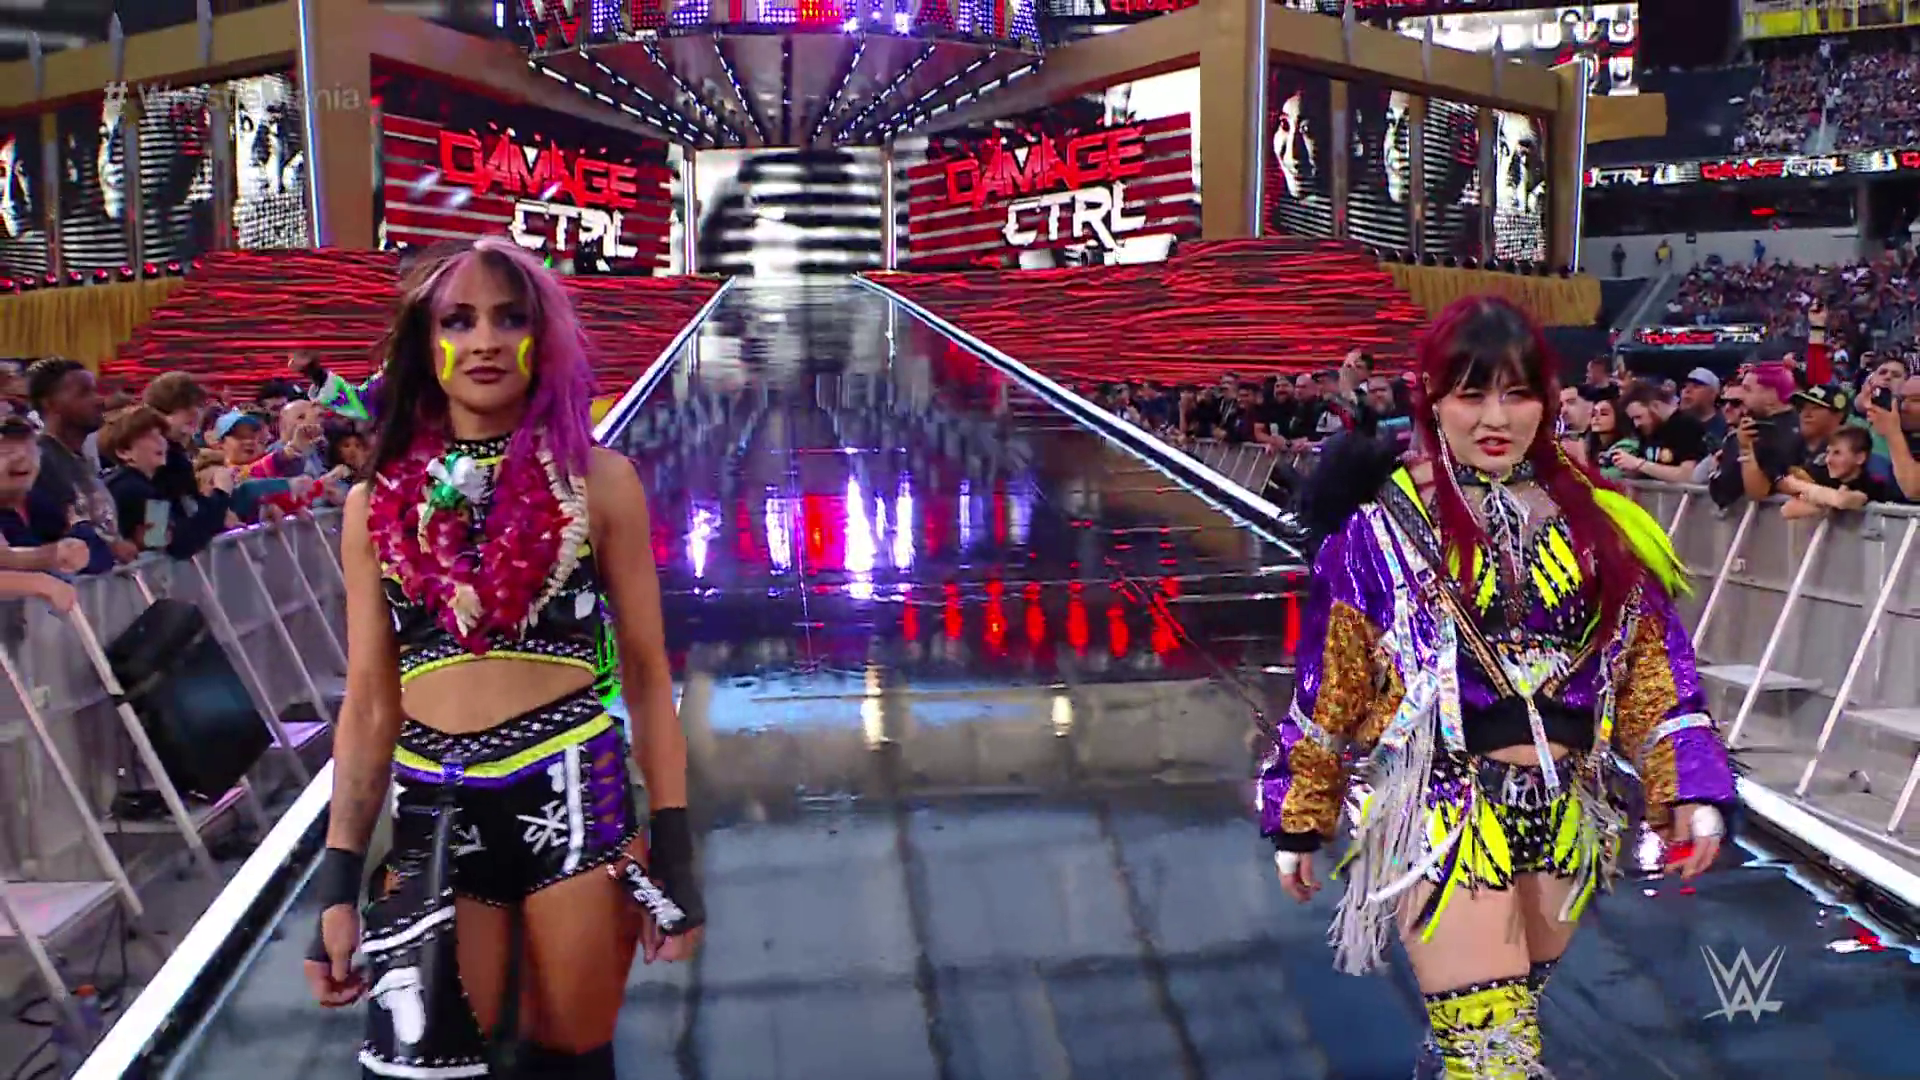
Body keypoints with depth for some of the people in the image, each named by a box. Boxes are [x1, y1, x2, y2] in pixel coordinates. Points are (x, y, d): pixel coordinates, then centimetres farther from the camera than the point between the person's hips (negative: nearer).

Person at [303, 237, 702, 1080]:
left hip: (576, 802, -1)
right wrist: (339, 879, 4)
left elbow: (647, 673, 2)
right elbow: (369, 701, 8)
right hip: (432, 819, 2)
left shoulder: (598, 480, 0)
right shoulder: (378, 503, 6)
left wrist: (673, 848, -2)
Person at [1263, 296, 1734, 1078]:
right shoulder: (1382, 528, -6)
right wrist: (1300, 819, 1)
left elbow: (1652, 671, 7)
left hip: (1566, 813, 4)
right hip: (1443, 812, -4)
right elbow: (1326, 687, -3)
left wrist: (1690, 788, -2)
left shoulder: (1592, 519, 4)